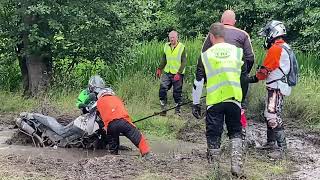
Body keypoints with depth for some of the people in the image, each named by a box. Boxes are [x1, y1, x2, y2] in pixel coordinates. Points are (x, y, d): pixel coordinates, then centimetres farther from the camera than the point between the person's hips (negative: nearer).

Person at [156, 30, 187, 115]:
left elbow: (184, 62, -10)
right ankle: (163, 109, 5)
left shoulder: (181, 47, -9)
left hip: (177, 74, -4)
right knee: (162, 89, -5)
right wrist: (160, 69, 8)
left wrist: (179, 73, -18)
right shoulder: (166, 46, 6)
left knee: (177, 92, 2)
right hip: (167, 72, 4)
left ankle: (177, 110, 17)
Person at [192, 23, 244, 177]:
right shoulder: (238, 51, 6)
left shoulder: (205, 55, 1)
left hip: (214, 101, -1)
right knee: (235, 132, 15)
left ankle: (214, 167, 15)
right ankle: (236, 164, 2)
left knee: (213, 134, 9)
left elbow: (198, 82, 4)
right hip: (234, 99, 1)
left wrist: (195, 104, 11)